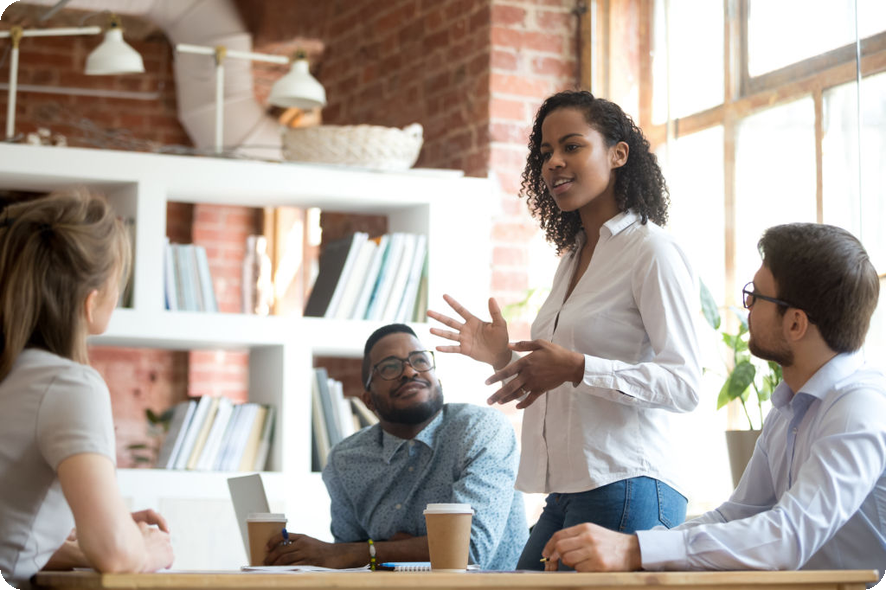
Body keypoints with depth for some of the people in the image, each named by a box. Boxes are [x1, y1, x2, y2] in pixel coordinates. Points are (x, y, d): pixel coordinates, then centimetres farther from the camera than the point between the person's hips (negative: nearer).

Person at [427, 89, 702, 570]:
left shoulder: (652, 251, -6)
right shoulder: (572, 257, 20)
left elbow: (684, 385, -14)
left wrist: (576, 367, -23)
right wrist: (506, 358, 11)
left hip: (625, 490, -8)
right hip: (566, 494, 8)